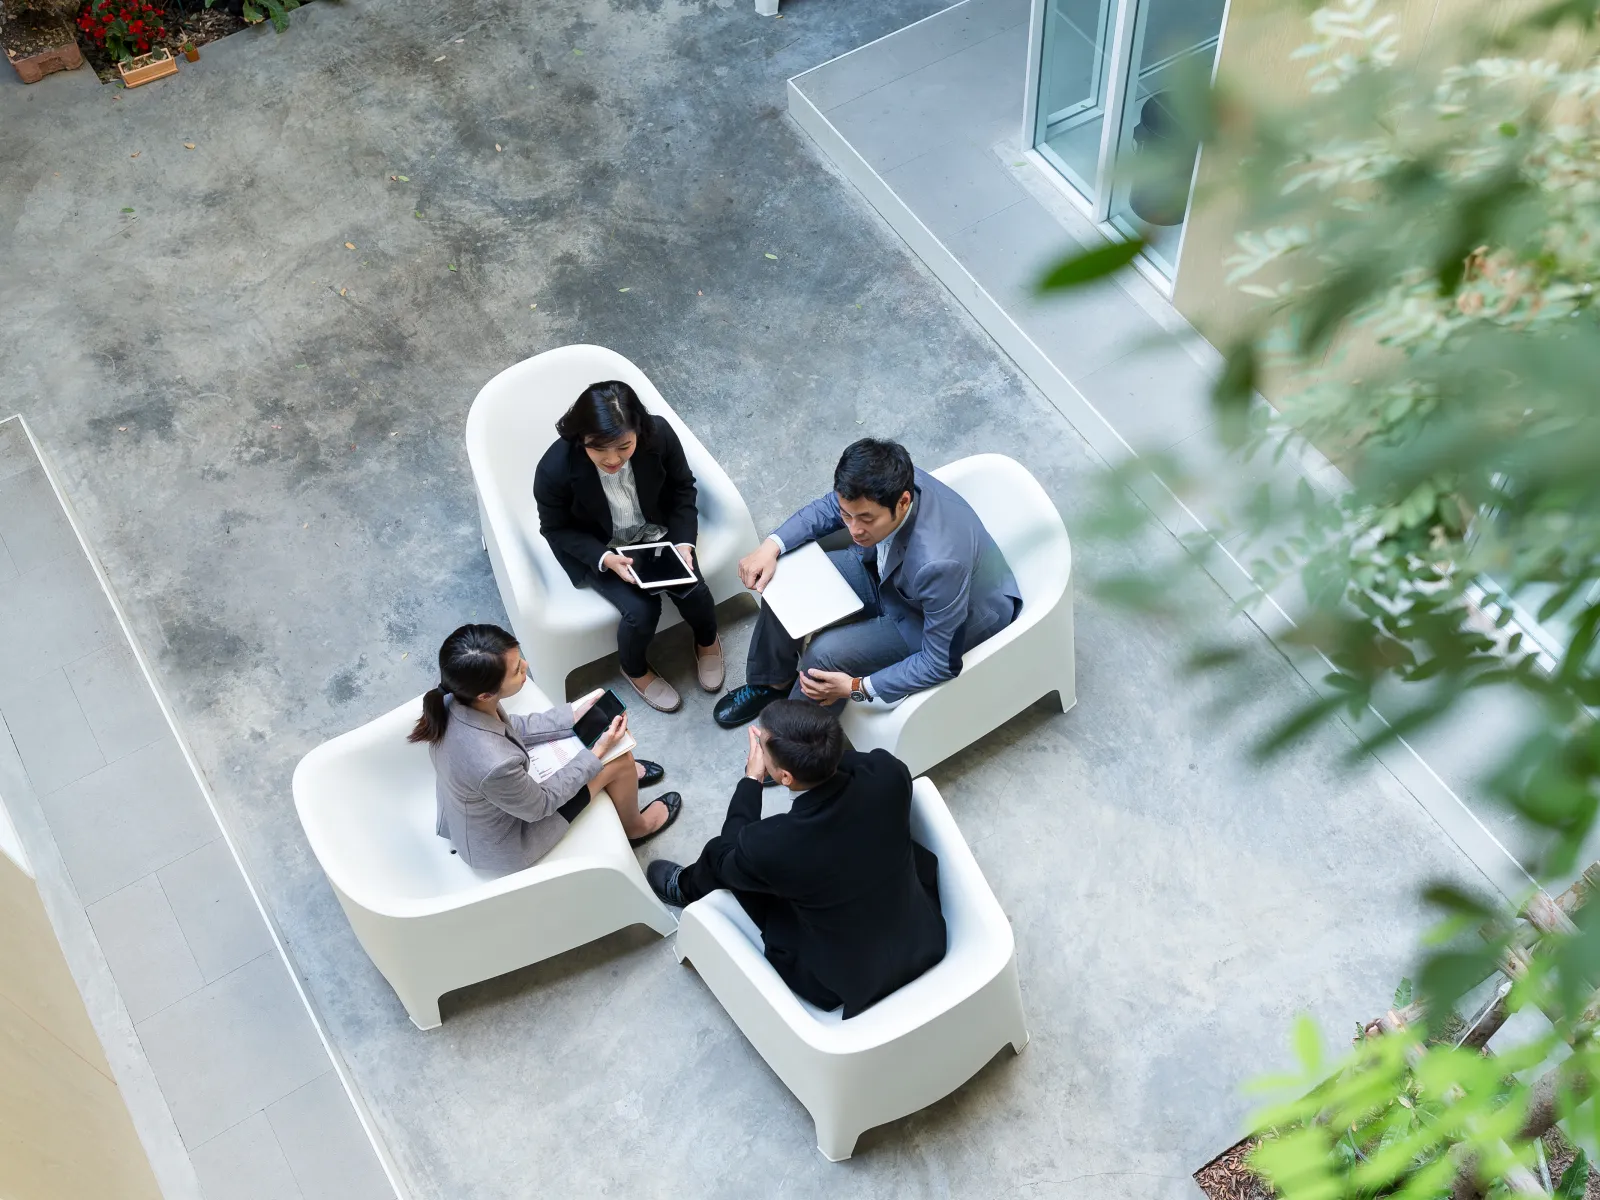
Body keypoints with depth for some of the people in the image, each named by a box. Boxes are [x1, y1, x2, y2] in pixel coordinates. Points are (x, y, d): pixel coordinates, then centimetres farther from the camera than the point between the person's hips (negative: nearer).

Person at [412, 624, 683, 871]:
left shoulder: (455, 698, -24)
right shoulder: (494, 765, -44)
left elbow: (509, 729, -1)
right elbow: (539, 805, -21)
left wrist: (574, 713, -4)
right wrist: (598, 753, -14)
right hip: (500, 846, -6)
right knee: (619, 759, 2)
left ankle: (624, 776, 46)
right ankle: (634, 827, 36)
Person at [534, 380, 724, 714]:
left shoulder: (659, 434, -27)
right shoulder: (555, 469, -32)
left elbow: (682, 489, -5)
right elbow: (557, 530, -13)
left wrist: (683, 542, -17)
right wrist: (605, 558, -27)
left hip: (655, 531, 3)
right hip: (597, 548, -2)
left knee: (692, 591, -14)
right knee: (641, 610, -20)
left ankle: (707, 642, 23)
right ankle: (636, 671, 15)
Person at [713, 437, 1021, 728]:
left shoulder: (939, 563, -43)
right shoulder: (885, 485, -25)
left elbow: (942, 662, -30)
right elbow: (827, 508, -2)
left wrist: (859, 688, -28)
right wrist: (772, 545, -17)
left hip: (950, 623, -7)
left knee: (827, 653, -22)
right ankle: (773, 682, 24)